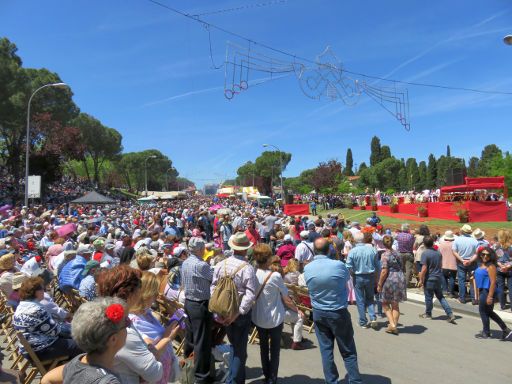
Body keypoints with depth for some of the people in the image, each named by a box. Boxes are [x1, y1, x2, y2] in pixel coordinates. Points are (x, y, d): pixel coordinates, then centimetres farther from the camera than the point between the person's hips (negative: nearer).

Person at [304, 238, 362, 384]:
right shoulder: (338, 265, -17)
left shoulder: (307, 268, -8)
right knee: (348, 351, 10)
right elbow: (347, 277, 4)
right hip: (339, 313, -2)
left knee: (326, 350, 12)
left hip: (318, 313, 3)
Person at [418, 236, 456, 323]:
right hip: (439, 278, 7)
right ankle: (450, 314, 9)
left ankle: (428, 314, 24)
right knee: (441, 297, 16)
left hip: (429, 279, -7)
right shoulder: (438, 253, 3)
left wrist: (421, 280, -12)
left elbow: (424, 268, -20)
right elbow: (441, 265, 16)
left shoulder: (425, 253, -18)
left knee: (428, 297, 9)